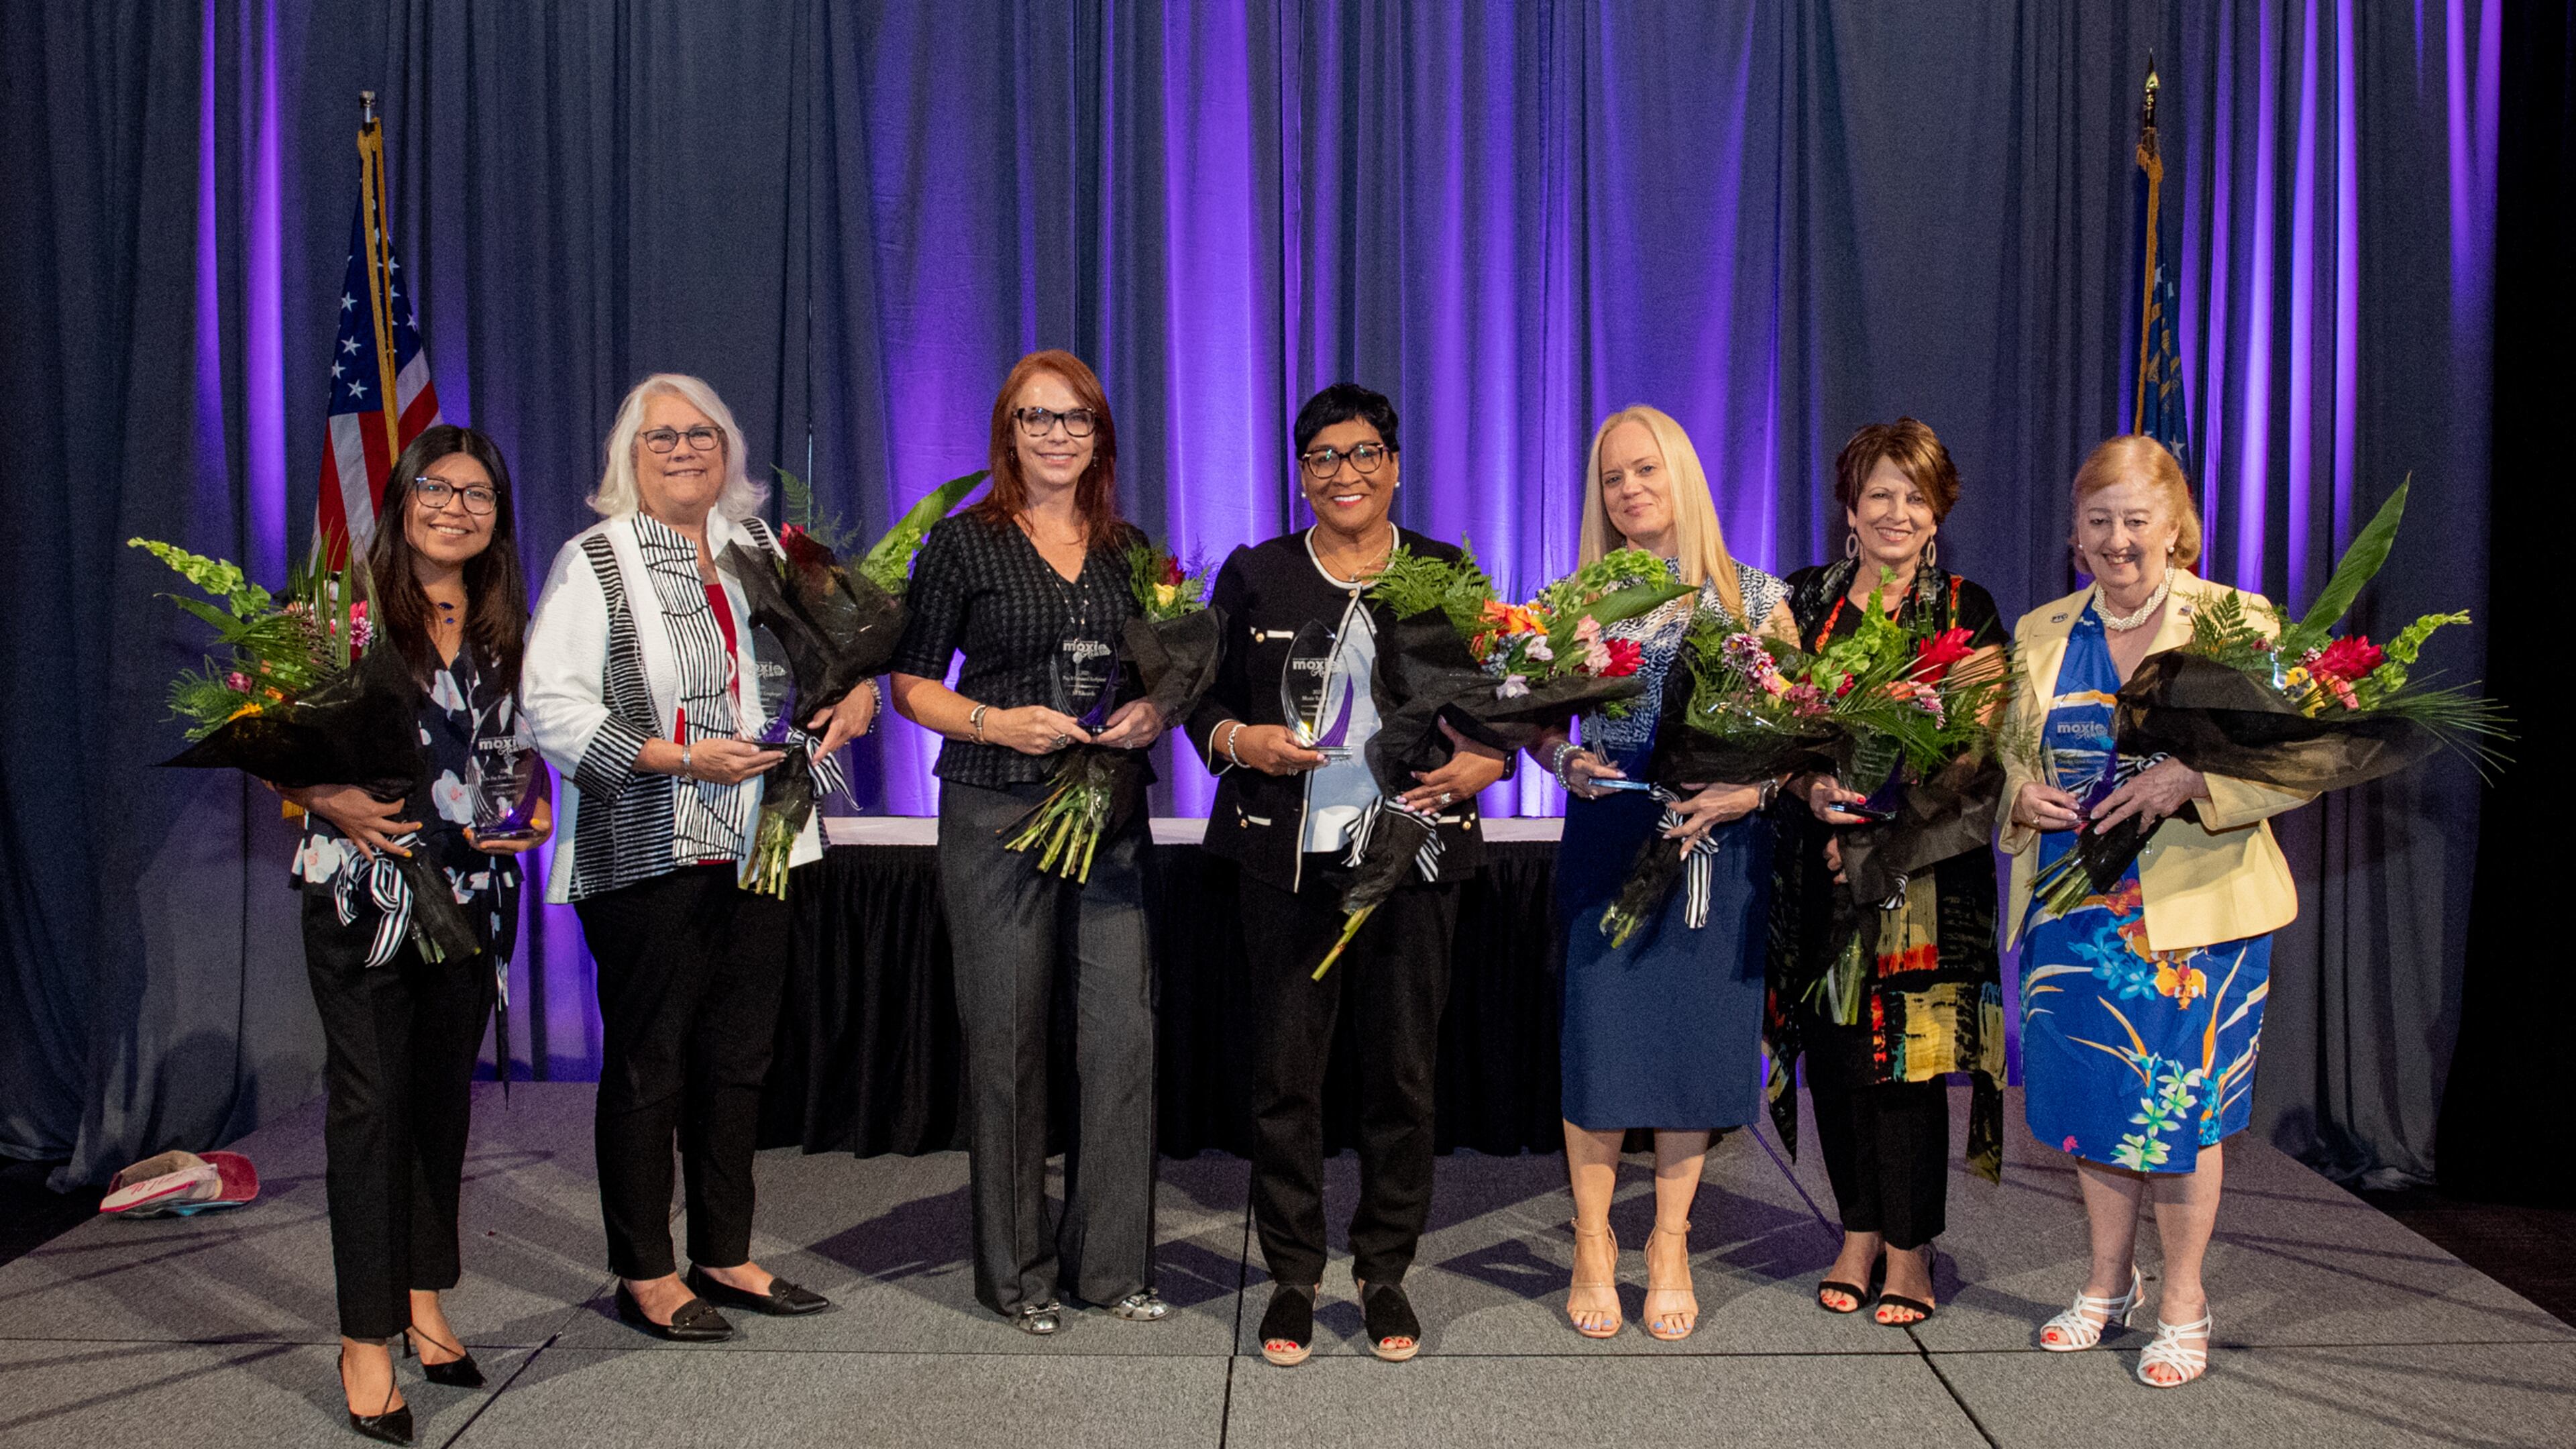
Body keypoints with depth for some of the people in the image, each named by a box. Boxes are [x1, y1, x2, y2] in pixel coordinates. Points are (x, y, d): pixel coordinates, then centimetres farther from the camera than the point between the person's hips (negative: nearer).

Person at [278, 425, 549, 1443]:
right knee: (371, 1100, -4)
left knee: (446, 1094, 12)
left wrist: (534, 813, 2)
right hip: (361, 890, -5)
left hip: (469, 892, 5)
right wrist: (330, 802, -20)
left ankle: (424, 1301, 25)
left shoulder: (507, 630, 10)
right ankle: (367, 1342, 3)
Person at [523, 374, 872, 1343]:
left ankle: (726, 1256, 24)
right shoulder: (594, 561, -5)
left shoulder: (758, 547, 13)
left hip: (758, 850, 6)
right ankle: (645, 1274, 14)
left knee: (739, 1056, 12)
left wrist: (856, 690, 3)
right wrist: (677, 757, -19)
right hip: (646, 855, -6)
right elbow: (551, 705, -12)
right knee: (648, 1063, 1)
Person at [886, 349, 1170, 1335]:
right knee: (1008, 1040, 3)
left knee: (1125, 1032, 0)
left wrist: (1154, 713, -3)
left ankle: (1113, 1261, 16)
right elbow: (911, 684, 0)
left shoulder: (1127, 546, 12)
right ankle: (1016, 1270, 18)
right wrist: (997, 723, -16)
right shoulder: (963, 542, 1)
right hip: (996, 815, -3)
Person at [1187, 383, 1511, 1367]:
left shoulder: (1448, 575, 9)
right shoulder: (1254, 576, 9)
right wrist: (1239, 740, -10)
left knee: (1402, 1071, 5)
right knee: (1284, 1072, 2)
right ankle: (1292, 1275, 17)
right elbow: (1202, 697, 11)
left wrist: (1485, 761, -8)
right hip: (1288, 856, 0)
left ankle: (1386, 1271, 21)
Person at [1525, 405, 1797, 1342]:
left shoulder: (1755, 597, 4)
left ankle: (1670, 1244, 22)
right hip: (1607, 839, 0)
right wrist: (1567, 762, -12)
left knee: (1698, 1035, 5)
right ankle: (1593, 1246, 16)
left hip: (1719, 842, 0)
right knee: (1600, 1034, -1)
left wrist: (1754, 789, -13)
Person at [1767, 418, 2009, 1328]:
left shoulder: (1965, 611, 3)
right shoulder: (1804, 602, 8)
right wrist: (1811, 789, -15)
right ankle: (1859, 1231, 21)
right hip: (1821, 860, 2)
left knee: (1911, 1049, -2)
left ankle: (1910, 1247, 12)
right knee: (1833, 1047, 5)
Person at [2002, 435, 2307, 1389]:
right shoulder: (2039, 635, 8)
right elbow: (2007, 752, 16)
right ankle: (2109, 1283, 30)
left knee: (2179, 1105, 2)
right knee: (2090, 1097, 11)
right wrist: (2022, 791, -7)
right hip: (2073, 908, 4)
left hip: (2192, 915, -4)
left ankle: (2184, 1305, 21)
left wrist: (2190, 781, -25)